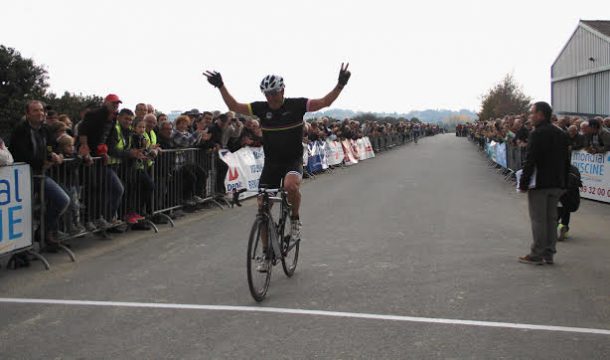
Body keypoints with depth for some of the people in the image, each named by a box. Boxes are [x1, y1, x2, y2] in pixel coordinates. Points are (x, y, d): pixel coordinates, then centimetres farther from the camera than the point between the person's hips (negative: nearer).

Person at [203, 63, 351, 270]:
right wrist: (221, 86, -9)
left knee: (290, 185, -38)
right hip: (271, 163, 3)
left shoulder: (296, 105, -9)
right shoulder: (261, 108, -3)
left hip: (293, 161, -3)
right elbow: (234, 106, 0)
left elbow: (325, 102, -13)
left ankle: (295, 219, -7)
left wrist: (340, 85, -25)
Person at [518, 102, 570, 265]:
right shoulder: (561, 134, 12)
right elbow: (566, 161, 15)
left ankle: (537, 255, 2)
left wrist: (523, 183, -12)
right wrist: (564, 182, 18)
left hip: (539, 184, -7)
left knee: (538, 219, -2)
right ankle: (549, 254, 16)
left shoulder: (537, 134, -13)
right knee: (551, 218, 12)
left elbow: (530, 161, -18)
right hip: (557, 184, 7)